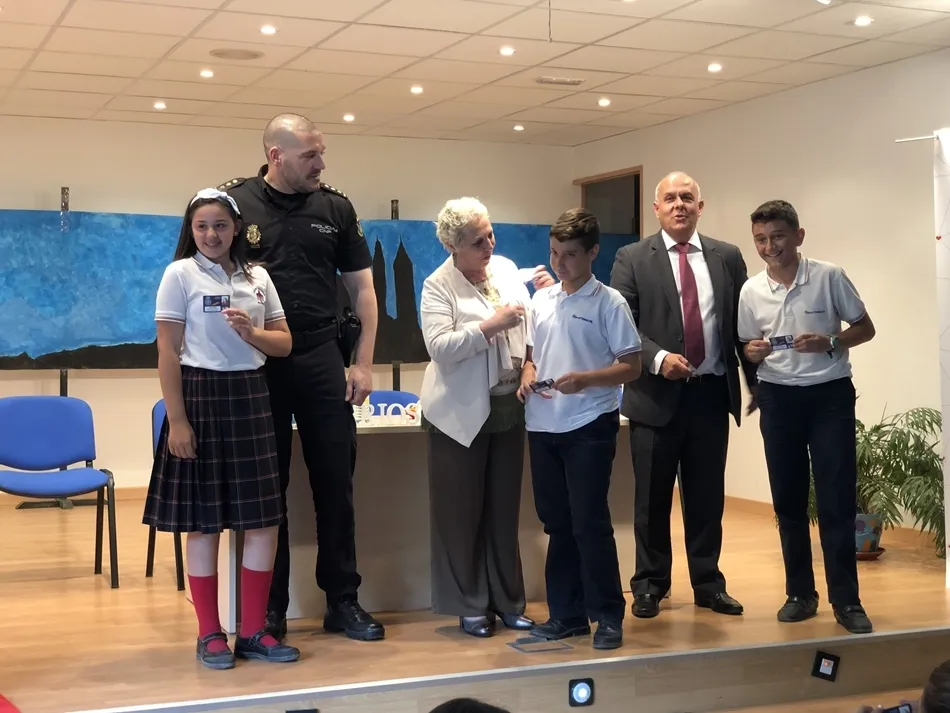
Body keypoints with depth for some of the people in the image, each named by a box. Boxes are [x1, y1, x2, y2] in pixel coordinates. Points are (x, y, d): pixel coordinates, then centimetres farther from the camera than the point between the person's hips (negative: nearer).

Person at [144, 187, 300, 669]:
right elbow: (168, 352, -7)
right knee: (203, 522, 2)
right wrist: (176, 419, -13)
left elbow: (284, 344, 11)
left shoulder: (258, 277, 10)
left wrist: (251, 333, -10)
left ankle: (253, 631, 15)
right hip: (201, 397, -5)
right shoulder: (180, 274, -3)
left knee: (264, 520, 4)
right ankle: (210, 634, 12)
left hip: (251, 399, 5)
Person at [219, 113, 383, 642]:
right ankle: (270, 608, 16)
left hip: (323, 359, 2)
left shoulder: (336, 208, 6)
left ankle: (344, 600, 17)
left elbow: (362, 287, 9)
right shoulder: (235, 202, -2)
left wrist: (363, 363, 2)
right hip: (258, 364, -2)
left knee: (336, 480, 6)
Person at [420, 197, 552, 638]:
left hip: (509, 409, 5)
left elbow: (532, 328, 11)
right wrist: (490, 325, -25)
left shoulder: (506, 268, 7)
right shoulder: (438, 286, -9)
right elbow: (439, 347, -21)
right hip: (462, 415, -5)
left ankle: (507, 601, 22)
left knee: (504, 510, 12)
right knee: (462, 513, 4)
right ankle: (470, 606, 16)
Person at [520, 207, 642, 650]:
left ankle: (608, 617, 6)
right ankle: (567, 614, 19)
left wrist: (585, 380, -21)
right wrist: (528, 378, -2)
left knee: (590, 523, -5)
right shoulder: (541, 300, 11)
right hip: (543, 427, 6)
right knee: (557, 524, 11)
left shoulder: (609, 303, -6)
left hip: (590, 426, -6)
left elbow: (631, 367, -7)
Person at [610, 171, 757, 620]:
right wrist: (658, 358, -20)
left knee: (708, 495, 9)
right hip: (656, 393, -2)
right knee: (652, 498, 7)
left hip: (712, 393, 2)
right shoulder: (632, 259, 0)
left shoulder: (727, 257, 8)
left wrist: (758, 382, 7)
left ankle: (708, 584, 22)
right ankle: (650, 585, 20)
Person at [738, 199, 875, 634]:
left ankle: (846, 600, 5)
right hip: (778, 398, 3)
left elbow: (865, 328, 0)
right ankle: (800, 593, 19)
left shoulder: (829, 277, -7)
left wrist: (829, 342, -18)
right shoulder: (751, 292, 1)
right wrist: (753, 352, -12)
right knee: (788, 499, 8)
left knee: (837, 499, -3)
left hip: (830, 394, -3)